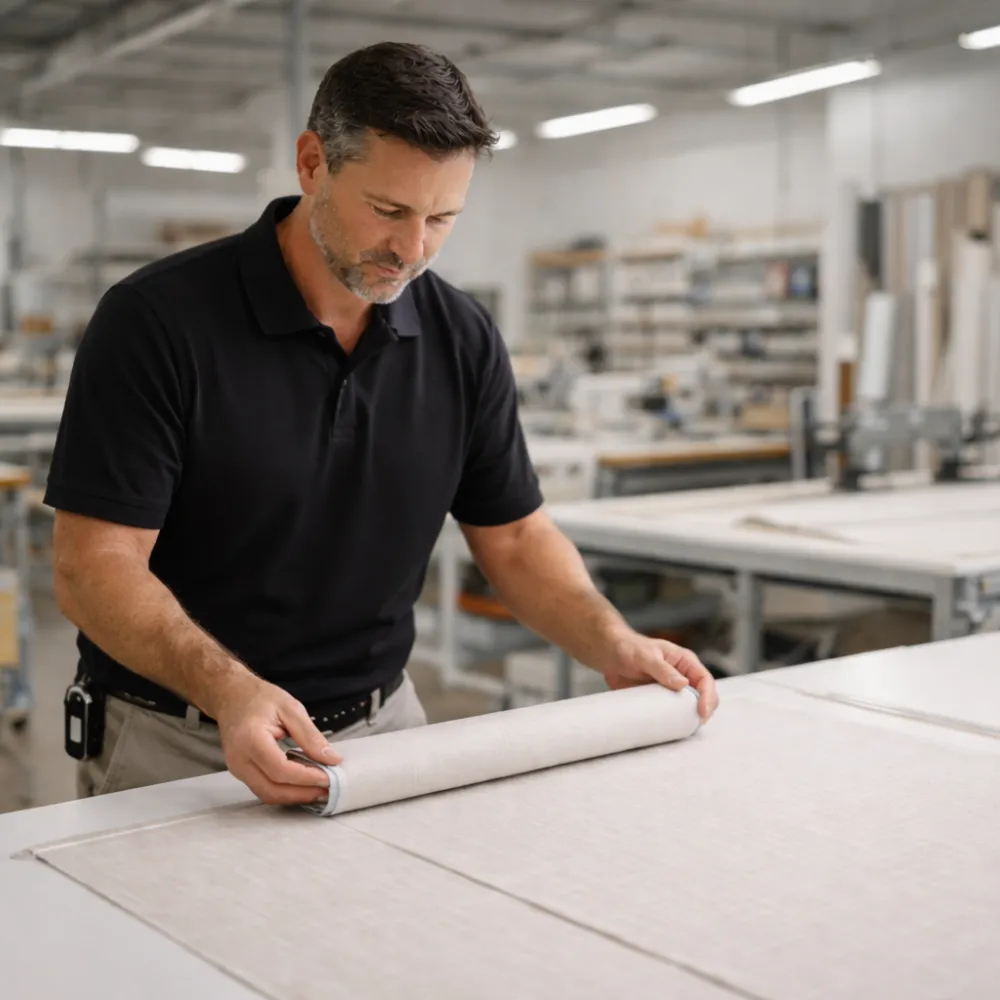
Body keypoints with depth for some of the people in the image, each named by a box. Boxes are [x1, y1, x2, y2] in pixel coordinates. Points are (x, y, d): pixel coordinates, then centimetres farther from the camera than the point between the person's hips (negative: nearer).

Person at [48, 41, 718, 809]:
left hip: (382, 724, 4)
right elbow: (95, 566, -17)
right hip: (176, 742, -3)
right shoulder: (156, 321, -15)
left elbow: (514, 535, 6)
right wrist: (230, 690, -33)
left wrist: (613, 645, -11)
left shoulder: (463, 339, -2)